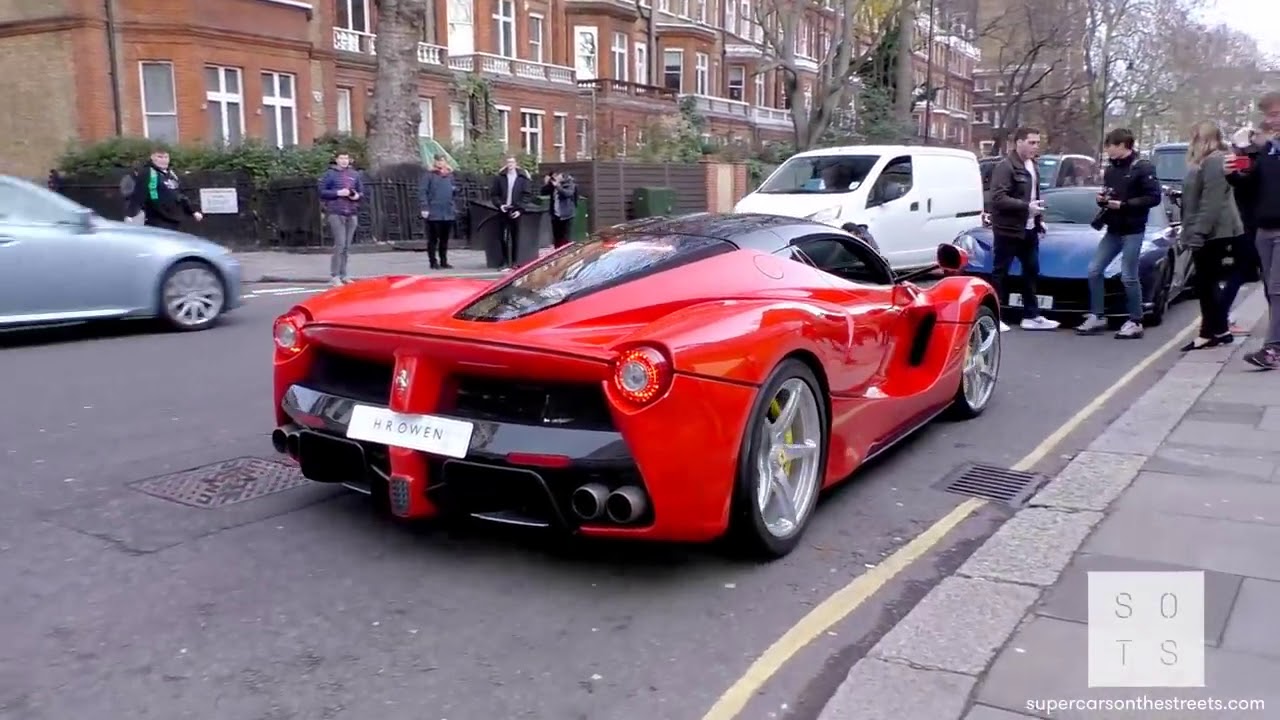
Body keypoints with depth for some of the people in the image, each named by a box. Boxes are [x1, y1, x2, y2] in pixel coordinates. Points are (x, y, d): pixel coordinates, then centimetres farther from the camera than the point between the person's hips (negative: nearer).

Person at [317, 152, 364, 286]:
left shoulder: (355, 174, 14)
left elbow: (361, 191, 19)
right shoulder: (330, 174, 2)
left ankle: (343, 275, 13)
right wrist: (338, 193, -14)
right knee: (340, 244, -12)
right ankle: (334, 275, -6)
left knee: (347, 246, 6)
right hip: (336, 213, -4)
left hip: (352, 214, 4)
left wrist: (357, 196, -3)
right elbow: (322, 192, -1)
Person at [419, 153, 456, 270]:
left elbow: (453, 192, 23)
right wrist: (425, 208, -16)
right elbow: (422, 191, -8)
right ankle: (433, 262, 4)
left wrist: (454, 207, 11)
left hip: (448, 213, 5)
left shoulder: (450, 175, 15)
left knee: (445, 239, 10)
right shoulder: (429, 174, -1)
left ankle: (444, 261, 18)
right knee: (433, 239, -1)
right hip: (433, 213, -5)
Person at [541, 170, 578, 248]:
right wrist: (545, 183, -5)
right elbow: (543, 193, 11)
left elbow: (568, 193, -23)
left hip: (566, 215, -5)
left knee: (565, 239, -4)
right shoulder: (553, 184, 9)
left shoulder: (569, 183, -6)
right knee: (556, 238, 8)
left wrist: (557, 186, -28)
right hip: (555, 215, 5)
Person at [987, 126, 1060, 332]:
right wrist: (1026, 207, -26)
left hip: (1028, 229, 9)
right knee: (1000, 273, -3)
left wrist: (1039, 219, 14)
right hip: (1008, 230, -9)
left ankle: (1031, 316, 21)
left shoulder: (1032, 166, 15)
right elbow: (998, 198, -22)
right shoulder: (1005, 167, -14)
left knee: (1031, 271, 13)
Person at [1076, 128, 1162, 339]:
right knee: (1094, 270, 4)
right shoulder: (1110, 169, 11)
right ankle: (1097, 316, 14)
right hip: (1112, 230, 7)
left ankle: (1135, 322, 7)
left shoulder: (1142, 167, -10)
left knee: (1128, 277, -5)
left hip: (1133, 231, -7)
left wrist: (1124, 205, -21)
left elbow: (1154, 197, -17)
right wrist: (1102, 199, 1)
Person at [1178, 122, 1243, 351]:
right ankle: (1220, 330, 18)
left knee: (1206, 283, -6)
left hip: (1211, 234, -10)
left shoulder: (1214, 162, -16)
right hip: (1212, 233, 10)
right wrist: (1196, 233, 21)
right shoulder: (1206, 162, 17)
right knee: (1209, 283, 13)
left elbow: (1211, 202, -23)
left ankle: (1210, 333, -1)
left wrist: (1198, 234, -25)